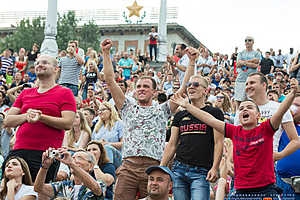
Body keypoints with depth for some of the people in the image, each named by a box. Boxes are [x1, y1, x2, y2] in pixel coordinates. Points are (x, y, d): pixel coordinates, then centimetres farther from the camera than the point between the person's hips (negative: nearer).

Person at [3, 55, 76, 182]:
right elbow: (7, 121, 14)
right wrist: (26, 116, -5)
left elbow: (68, 124, -6)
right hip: (19, 151, 4)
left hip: (47, 154, -4)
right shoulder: (25, 93, 20)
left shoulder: (65, 93, 6)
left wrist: (40, 117, -15)